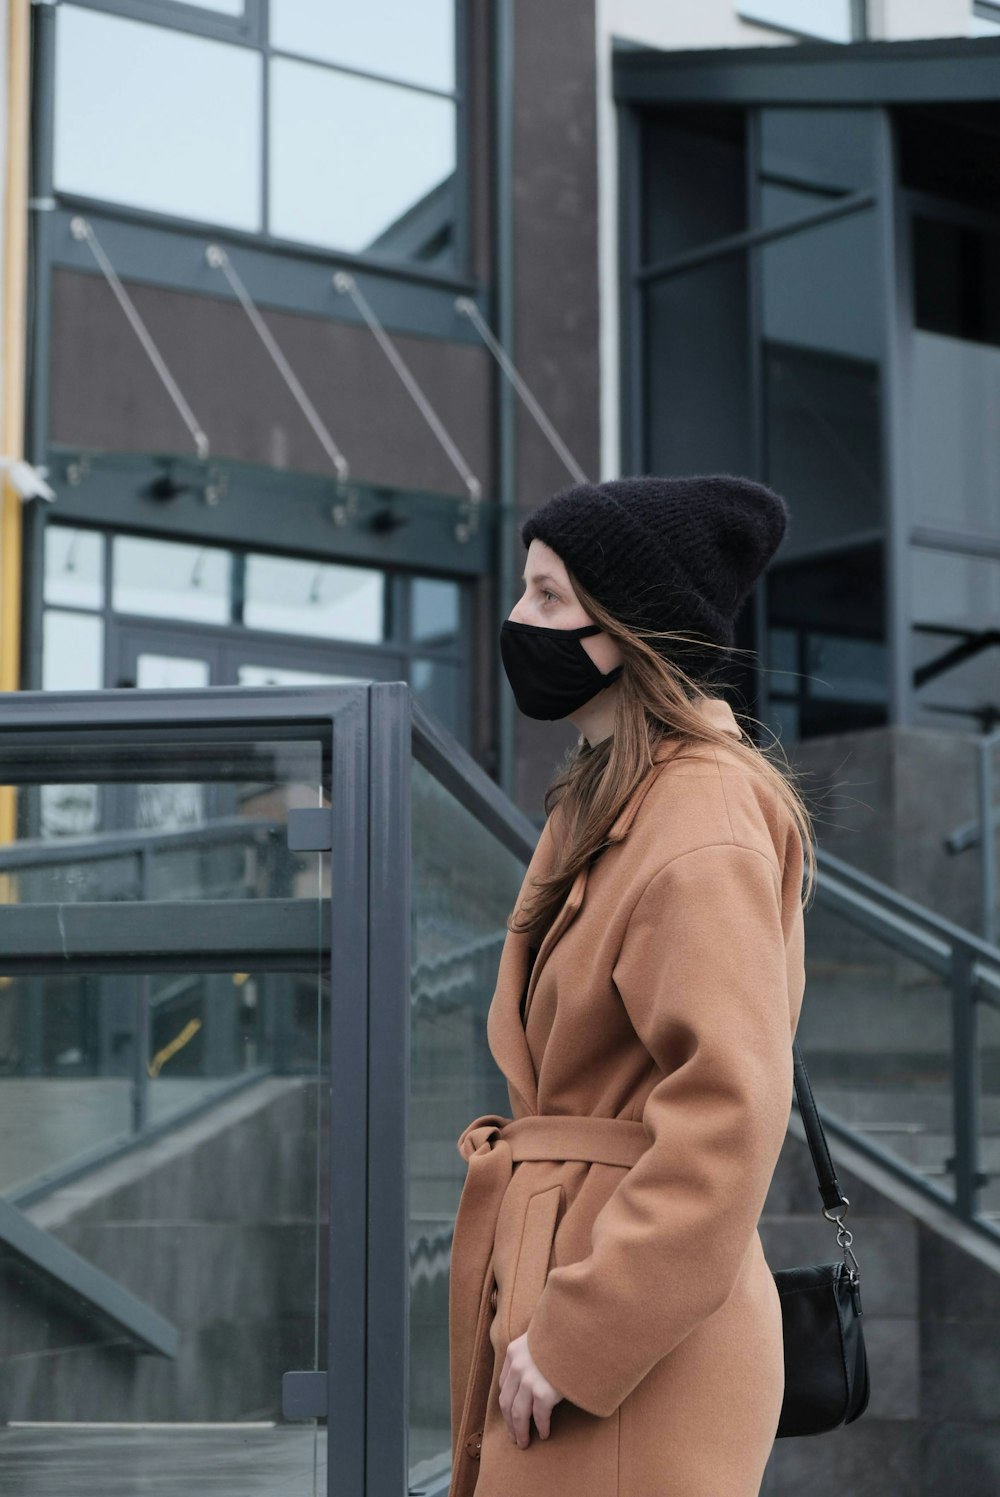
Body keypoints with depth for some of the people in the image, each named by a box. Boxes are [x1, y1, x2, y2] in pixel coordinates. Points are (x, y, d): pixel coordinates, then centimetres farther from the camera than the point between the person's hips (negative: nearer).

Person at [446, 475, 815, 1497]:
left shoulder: (703, 819, -15)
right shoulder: (601, 807, 15)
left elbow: (729, 1114, -23)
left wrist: (576, 1340, -20)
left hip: (634, 1358, -9)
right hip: (548, 1273, 9)